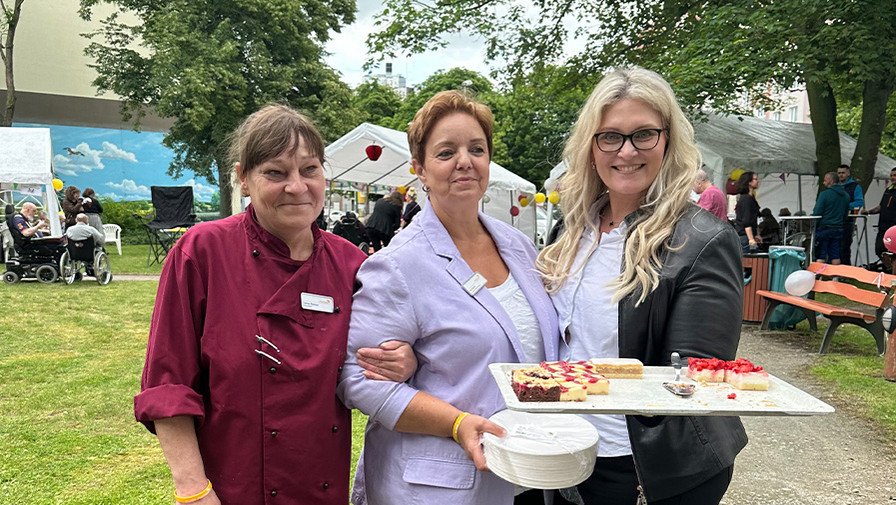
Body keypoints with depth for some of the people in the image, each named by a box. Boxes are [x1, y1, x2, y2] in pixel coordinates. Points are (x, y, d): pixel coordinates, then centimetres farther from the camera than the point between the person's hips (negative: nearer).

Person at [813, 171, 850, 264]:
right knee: (836, 256, 10)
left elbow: (816, 213, -14)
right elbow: (846, 213, 17)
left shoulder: (824, 194, -12)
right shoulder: (846, 196, 10)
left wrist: (813, 227, -6)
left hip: (824, 229, -6)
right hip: (838, 229, 6)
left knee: (820, 257, -3)